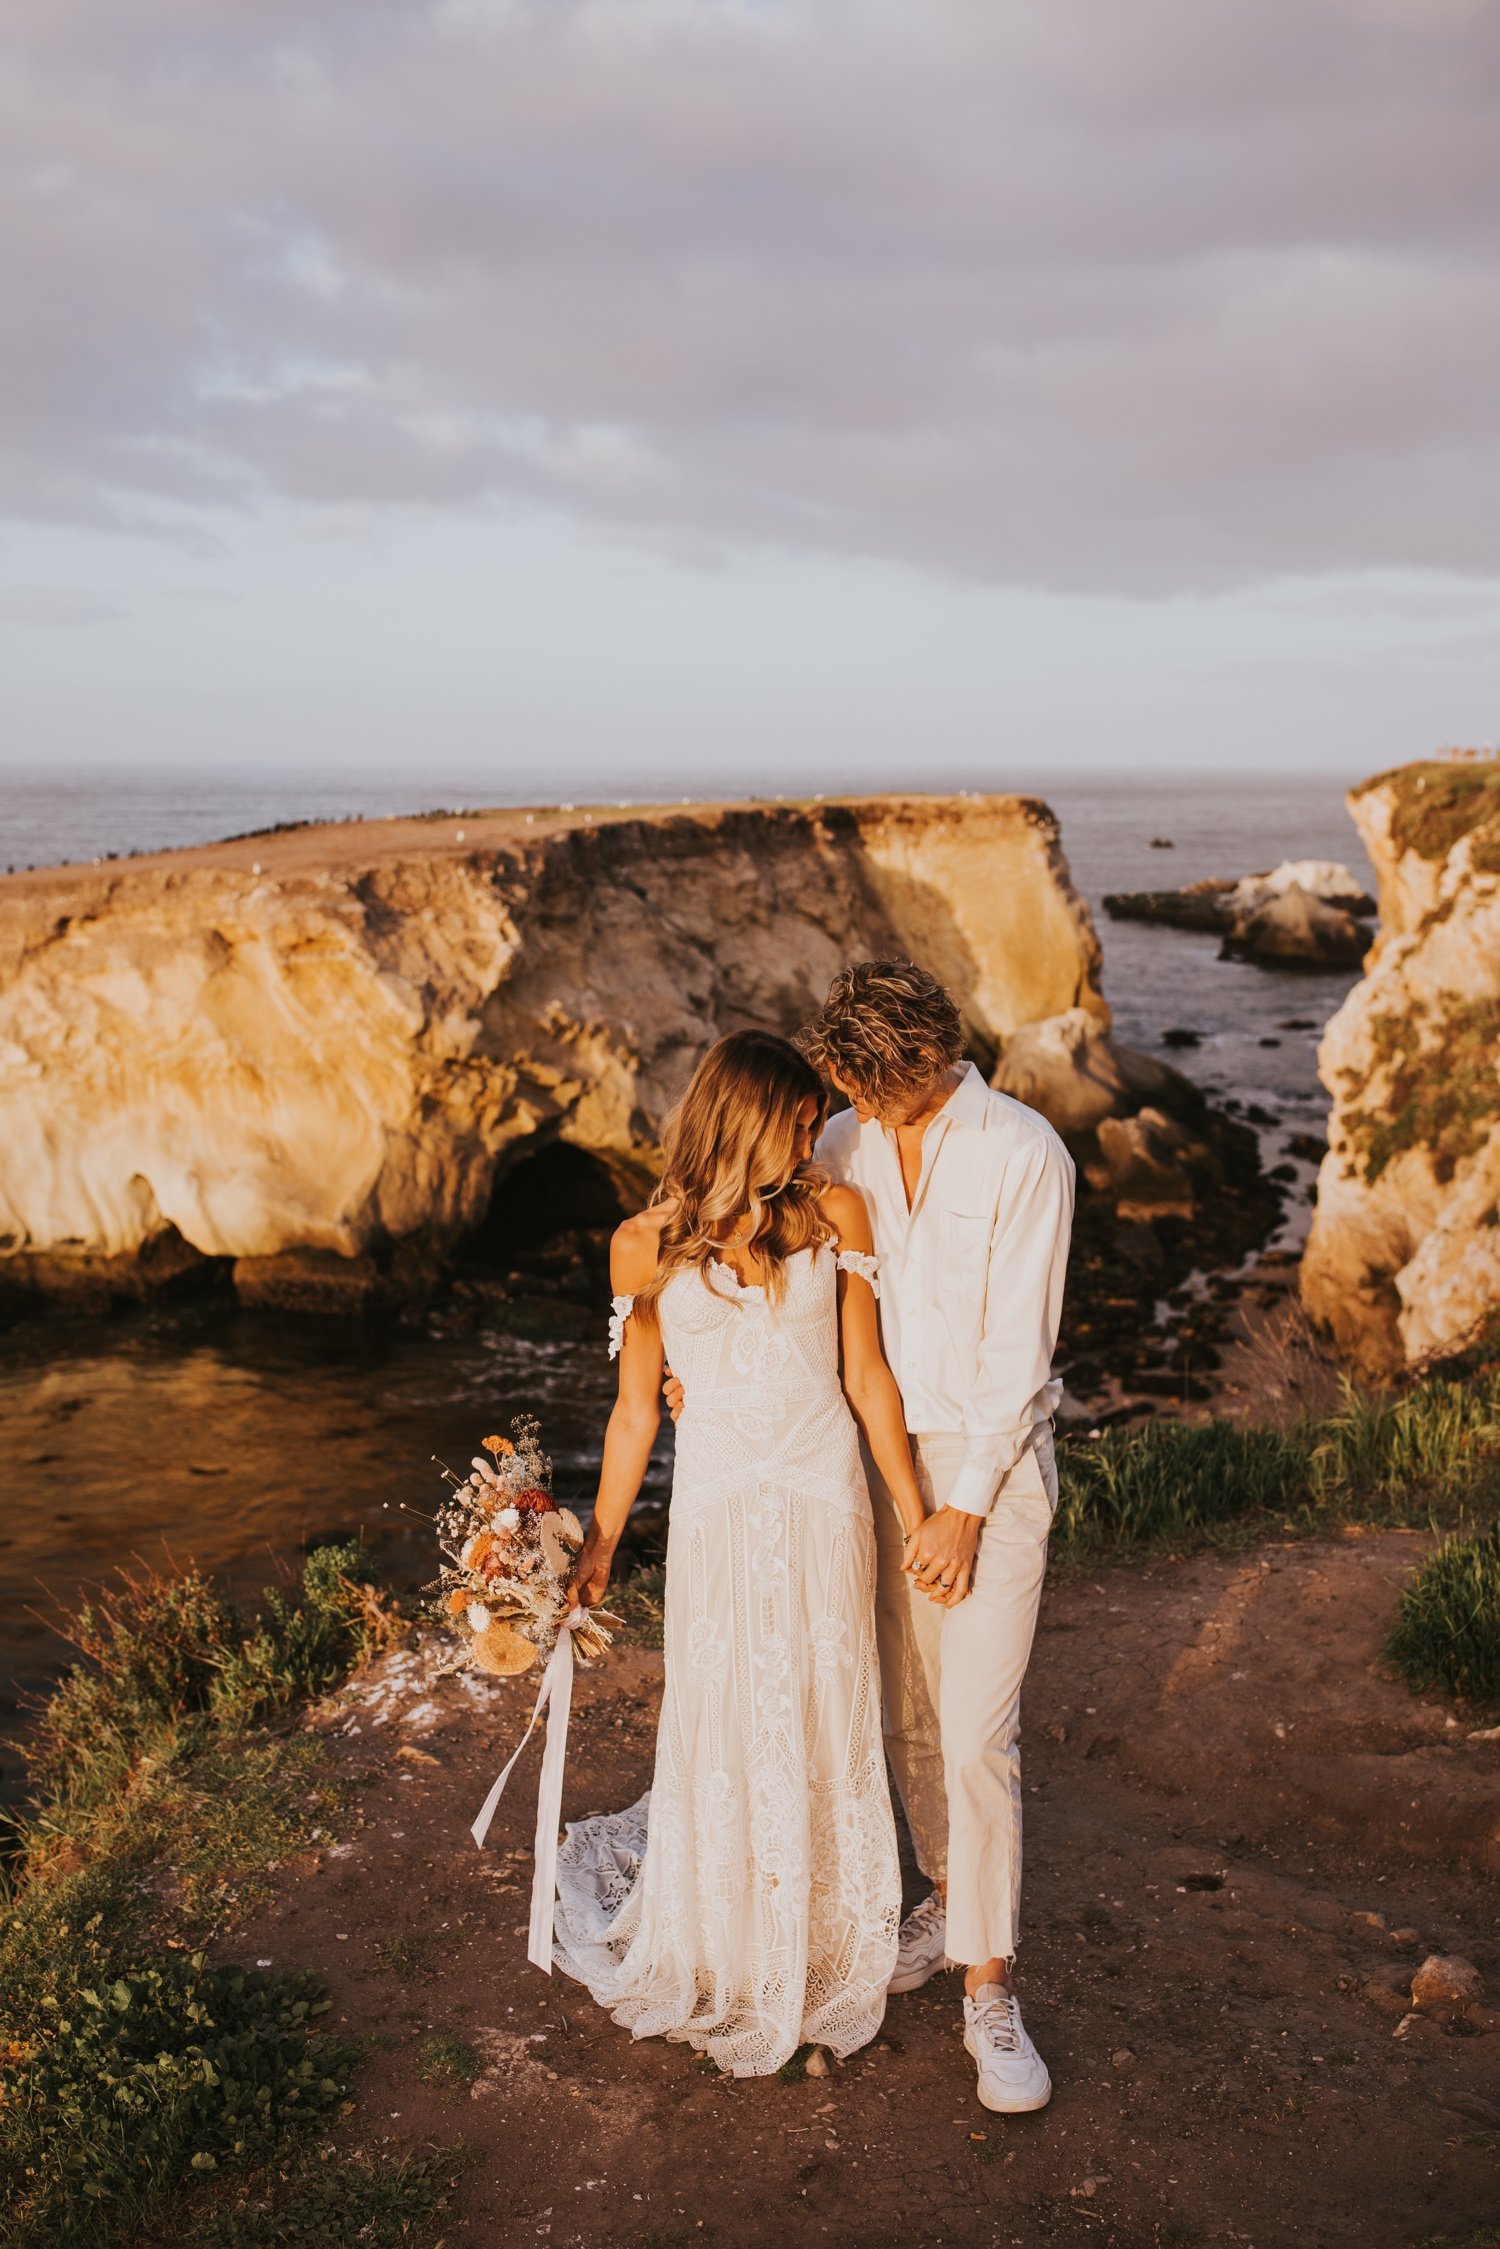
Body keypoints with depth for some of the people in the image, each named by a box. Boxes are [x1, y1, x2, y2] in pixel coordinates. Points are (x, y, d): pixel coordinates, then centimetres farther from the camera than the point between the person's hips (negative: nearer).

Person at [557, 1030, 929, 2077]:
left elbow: (868, 1375, 2)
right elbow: (637, 1407, 7)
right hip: (718, 1510, 0)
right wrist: (598, 1545, 8)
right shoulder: (648, 1245, 0)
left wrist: (918, 1515, 0)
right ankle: (723, 1964, 28)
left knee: (824, 1725, 9)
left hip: (825, 1501, 1)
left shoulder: (834, 1214, 1)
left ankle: (825, 1957, 27)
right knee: (722, 1729, 7)